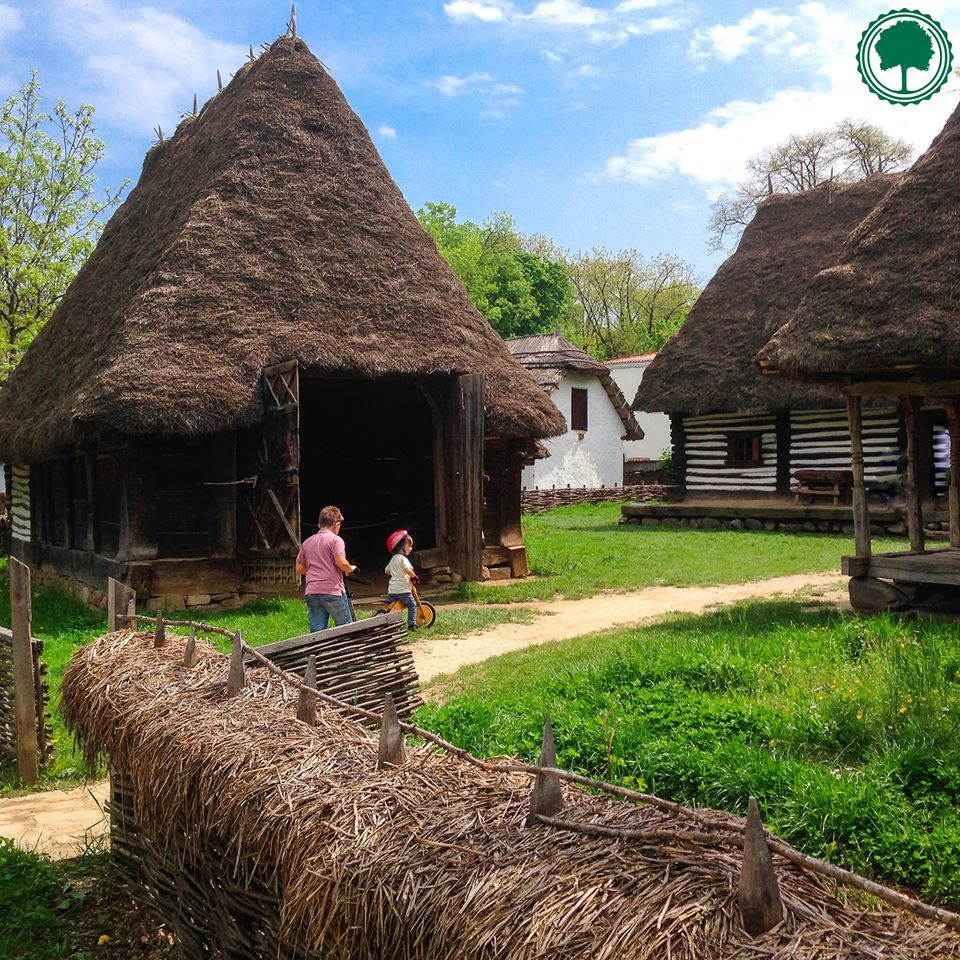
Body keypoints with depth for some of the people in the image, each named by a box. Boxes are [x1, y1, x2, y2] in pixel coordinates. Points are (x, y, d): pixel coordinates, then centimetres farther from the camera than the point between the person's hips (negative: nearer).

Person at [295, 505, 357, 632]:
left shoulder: (307, 542, 15)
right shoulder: (335, 539, -3)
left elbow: (299, 569, 16)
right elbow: (341, 562, -16)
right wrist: (350, 569, 4)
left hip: (311, 593, 5)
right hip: (333, 591, -5)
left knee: (316, 632, 4)